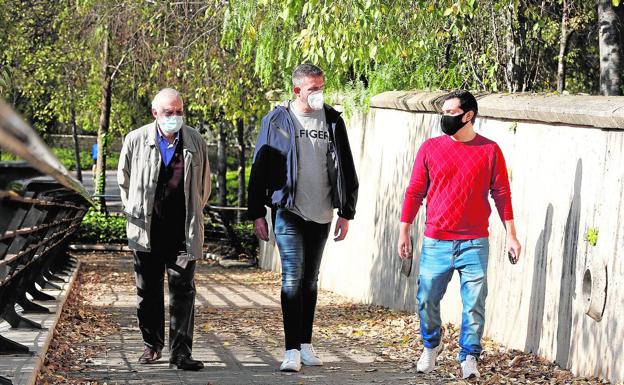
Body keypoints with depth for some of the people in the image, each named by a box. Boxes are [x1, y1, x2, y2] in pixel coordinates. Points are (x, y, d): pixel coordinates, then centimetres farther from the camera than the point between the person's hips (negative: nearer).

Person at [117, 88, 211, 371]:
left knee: (183, 290, -6)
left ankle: (180, 353, -5)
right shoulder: (136, 140, -1)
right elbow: (124, 179, 14)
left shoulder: (196, 142, 2)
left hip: (183, 231, 0)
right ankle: (152, 345, 24)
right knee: (148, 291, 8)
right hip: (146, 230, 1)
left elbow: (204, 184, 15)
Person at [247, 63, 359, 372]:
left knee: (310, 280, 11)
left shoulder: (332, 121, 6)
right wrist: (257, 214, -3)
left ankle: (305, 344, 20)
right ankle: (292, 351, -12)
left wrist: (346, 213, 7)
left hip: (321, 214, 4)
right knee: (293, 277, -11)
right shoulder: (277, 121, -2)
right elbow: (259, 169, 0)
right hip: (288, 211, -4)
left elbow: (346, 170, 11)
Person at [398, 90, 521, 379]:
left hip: (474, 243, -1)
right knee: (427, 299, 2)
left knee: (474, 303, -2)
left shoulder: (490, 151, 2)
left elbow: (501, 194, 6)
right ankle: (431, 345, 27)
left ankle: (469, 357, 11)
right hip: (435, 242, 1)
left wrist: (511, 235, 2)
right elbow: (415, 192, 8)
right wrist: (404, 232, 5)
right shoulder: (430, 148, 4)